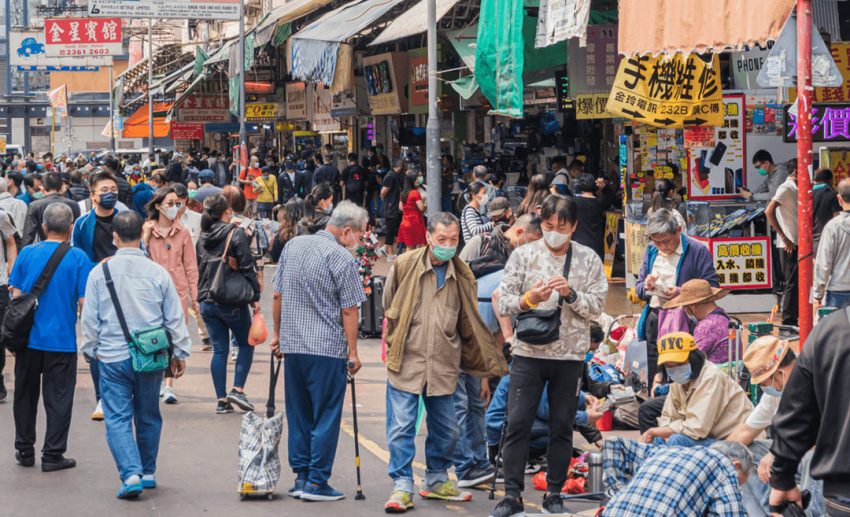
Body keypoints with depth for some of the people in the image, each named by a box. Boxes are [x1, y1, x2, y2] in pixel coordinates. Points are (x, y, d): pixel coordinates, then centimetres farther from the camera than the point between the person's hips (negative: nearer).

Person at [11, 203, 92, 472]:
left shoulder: (27, 254, 1)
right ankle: (53, 454, 6)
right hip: (62, 339, -3)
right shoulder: (78, 258, -8)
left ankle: (24, 450, 23)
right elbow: (84, 302, -10)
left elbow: (15, 295, 4)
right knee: (58, 399, 5)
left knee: (25, 395, 16)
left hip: (28, 338, 3)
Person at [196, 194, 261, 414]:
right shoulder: (236, 234, -9)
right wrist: (255, 297, -7)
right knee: (246, 344, 11)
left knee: (219, 349, 8)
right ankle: (238, 389, -1)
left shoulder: (202, 237, 8)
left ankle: (222, 400, 5)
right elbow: (247, 267, -11)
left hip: (207, 302, 5)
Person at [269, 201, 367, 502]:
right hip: (328, 348, -6)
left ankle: (301, 477, 16)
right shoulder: (342, 258, -11)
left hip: (292, 345, 6)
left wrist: (277, 334, 20)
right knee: (326, 417, 1)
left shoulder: (293, 246, 9)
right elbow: (349, 311, -11)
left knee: (298, 414, 14)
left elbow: (278, 295, 12)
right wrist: (352, 352, -6)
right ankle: (316, 482, 1)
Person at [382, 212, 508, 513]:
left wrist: (483, 365, 16)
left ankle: (436, 482, 27)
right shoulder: (404, 265, -3)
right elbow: (388, 307, 9)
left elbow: (469, 324, 15)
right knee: (402, 426, -5)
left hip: (443, 365, 3)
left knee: (446, 430, 10)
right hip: (406, 362, -3)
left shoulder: (462, 276, 7)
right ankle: (402, 487, 1)